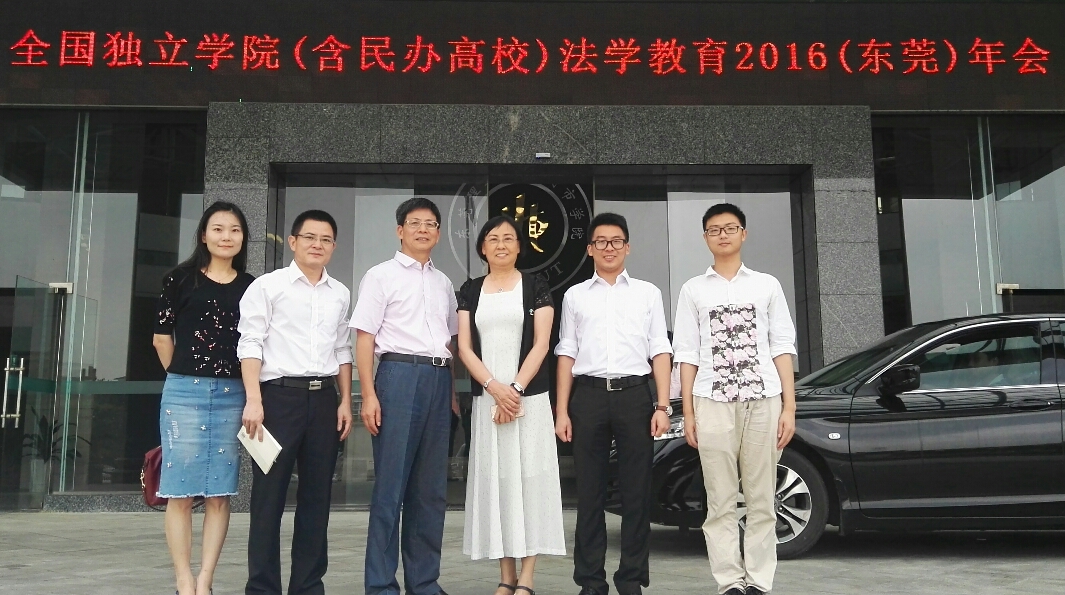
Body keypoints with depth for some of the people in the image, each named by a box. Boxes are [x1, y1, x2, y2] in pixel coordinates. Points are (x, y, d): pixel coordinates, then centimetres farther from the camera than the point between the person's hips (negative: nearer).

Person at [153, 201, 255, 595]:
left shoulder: (251, 287, 8)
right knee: (180, 491, 0)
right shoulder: (181, 279, 4)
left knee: (219, 493, 2)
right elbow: (162, 338, 8)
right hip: (185, 392, -2)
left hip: (232, 395, 2)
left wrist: (252, 396, 5)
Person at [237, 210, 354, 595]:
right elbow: (250, 344, -5)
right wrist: (254, 400, -14)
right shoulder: (267, 286, 0)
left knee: (317, 496, 8)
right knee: (269, 495, 0)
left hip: (324, 398, 4)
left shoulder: (340, 293, 14)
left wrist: (345, 400, 10)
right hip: (279, 394, -4)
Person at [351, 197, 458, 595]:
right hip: (399, 374, -5)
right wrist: (368, 395, -12)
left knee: (431, 488, 9)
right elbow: (364, 337, -4)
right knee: (391, 484, -3)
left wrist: (452, 392, 12)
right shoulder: (381, 276, 2)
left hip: (439, 379, 5)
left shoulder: (443, 282, 18)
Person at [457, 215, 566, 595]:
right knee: (495, 479, 4)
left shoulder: (536, 287, 4)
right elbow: (464, 348, 3)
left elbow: (541, 344, -4)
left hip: (530, 396, -2)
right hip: (486, 397, 3)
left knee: (529, 476, -2)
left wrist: (515, 389, -14)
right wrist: (495, 388, -11)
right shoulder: (470, 291, 10)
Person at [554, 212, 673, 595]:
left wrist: (663, 406, -3)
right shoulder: (575, 295, 13)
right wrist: (562, 412, 3)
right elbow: (567, 354, 10)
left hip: (634, 394, 0)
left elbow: (660, 351, 7)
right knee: (589, 492, 4)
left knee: (636, 491, 2)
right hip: (588, 395, 1)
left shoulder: (648, 293, 12)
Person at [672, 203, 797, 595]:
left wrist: (789, 406, 0)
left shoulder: (767, 285, 11)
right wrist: (687, 412, 1)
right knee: (721, 501, 1)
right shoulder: (693, 290, 10)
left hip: (764, 400, 1)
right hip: (713, 402, 0)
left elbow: (782, 347, 7)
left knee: (761, 500, 3)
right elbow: (687, 354, 7)